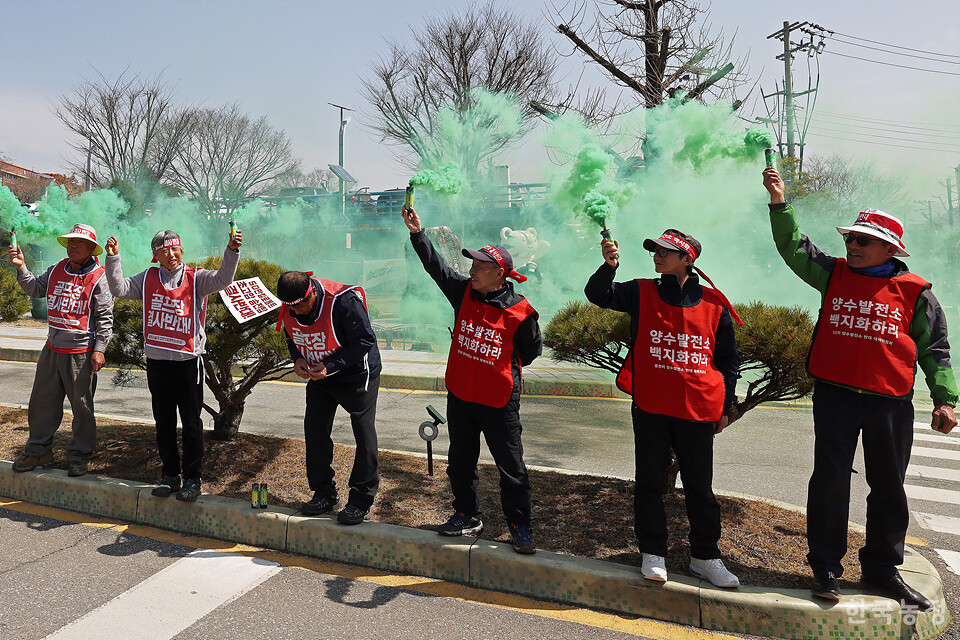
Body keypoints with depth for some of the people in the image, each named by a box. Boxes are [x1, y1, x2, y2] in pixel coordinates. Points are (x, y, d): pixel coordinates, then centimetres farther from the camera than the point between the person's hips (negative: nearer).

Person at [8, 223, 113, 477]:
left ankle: (79, 457, 16)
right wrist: (21, 267, 7)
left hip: (81, 353, -6)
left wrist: (99, 349, -13)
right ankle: (38, 451, 26)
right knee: (42, 400, 12)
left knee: (82, 405, 4)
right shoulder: (56, 270, 9)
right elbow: (35, 289, 22)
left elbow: (105, 318, -8)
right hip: (52, 349, 6)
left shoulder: (98, 278, -8)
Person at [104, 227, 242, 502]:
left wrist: (232, 250, -30)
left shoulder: (195, 278, -1)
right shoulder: (148, 278, 10)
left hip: (188, 361, -3)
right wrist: (113, 258, -6)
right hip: (157, 361, 4)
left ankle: (192, 478, 12)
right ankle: (169, 475, 24)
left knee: (191, 422, 2)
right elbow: (119, 288, 4)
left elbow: (222, 279, -16)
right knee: (163, 421, 12)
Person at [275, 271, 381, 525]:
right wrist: (297, 359, -12)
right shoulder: (289, 309, -10)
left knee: (364, 435, -4)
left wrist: (331, 366, -29)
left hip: (357, 374, -6)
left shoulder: (343, 301, -30)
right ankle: (324, 494, 21)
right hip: (319, 378, 6)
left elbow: (365, 341, -24)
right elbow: (293, 338, 10)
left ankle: (361, 501, 8)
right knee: (315, 430, 6)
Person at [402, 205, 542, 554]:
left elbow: (532, 349, 1)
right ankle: (467, 516, 35)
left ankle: (520, 526, 19)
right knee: (460, 461, 17)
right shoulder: (464, 293, 0)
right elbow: (435, 266, -3)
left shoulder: (519, 312, -13)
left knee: (511, 467, 3)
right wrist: (418, 233, -11)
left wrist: (505, 370, 3)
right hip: (459, 395, 5)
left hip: (499, 401, -5)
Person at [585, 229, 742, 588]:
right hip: (650, 409, 0)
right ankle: (652, 554, 22)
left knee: (700, 486, 11)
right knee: (649, 482, 8)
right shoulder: (642, 294, 3)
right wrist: (609, 266, -27)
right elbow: (598, 295, -9)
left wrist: (725, 407, 8)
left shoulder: (714, 305, 4)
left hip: (697, 410, 0)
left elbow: (728, 360, 11)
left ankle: (705, 556, 25)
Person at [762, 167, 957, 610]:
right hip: (835, 395, 0)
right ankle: (825, 568, 13)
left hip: (891, 403, 1)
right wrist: (779, 203, -10)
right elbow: (793, 247, 1)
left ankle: (882, 570, 25)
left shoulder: (915, 293, 5)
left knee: (888, 487, 10)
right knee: (830, 481, 1)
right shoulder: (834, 275, 8)